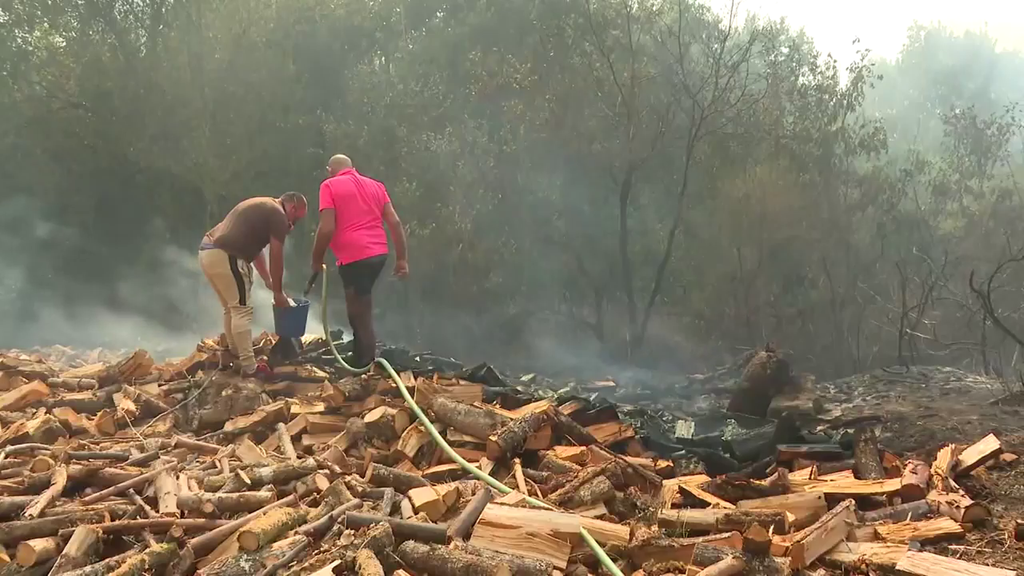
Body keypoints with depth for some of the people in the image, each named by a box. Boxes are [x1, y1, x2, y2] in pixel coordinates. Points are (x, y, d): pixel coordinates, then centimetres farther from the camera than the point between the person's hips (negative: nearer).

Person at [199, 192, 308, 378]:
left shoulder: (262, 206, 26)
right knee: (242, 310, -4)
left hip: (207, 252, 10)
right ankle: (249, 367, -3)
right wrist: (278, 292, 10)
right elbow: (276, 258, -1)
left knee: (232, 308, 21)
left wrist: (268, 281, 35)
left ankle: (232, 356, 30)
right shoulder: (278, 215, -2)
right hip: (225, 256, -10)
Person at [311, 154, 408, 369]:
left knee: (361, 315, 2)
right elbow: (395, 222, 8)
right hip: (379, 253, 7)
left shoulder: (329, 186, 1)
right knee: (360, 307, 23)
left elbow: (327, 228, -10)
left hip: (354, 257, -7)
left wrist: (317, 259, 3)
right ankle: (360, 359, 32)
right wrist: (402, 258, 9)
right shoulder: (375, 185, 17)